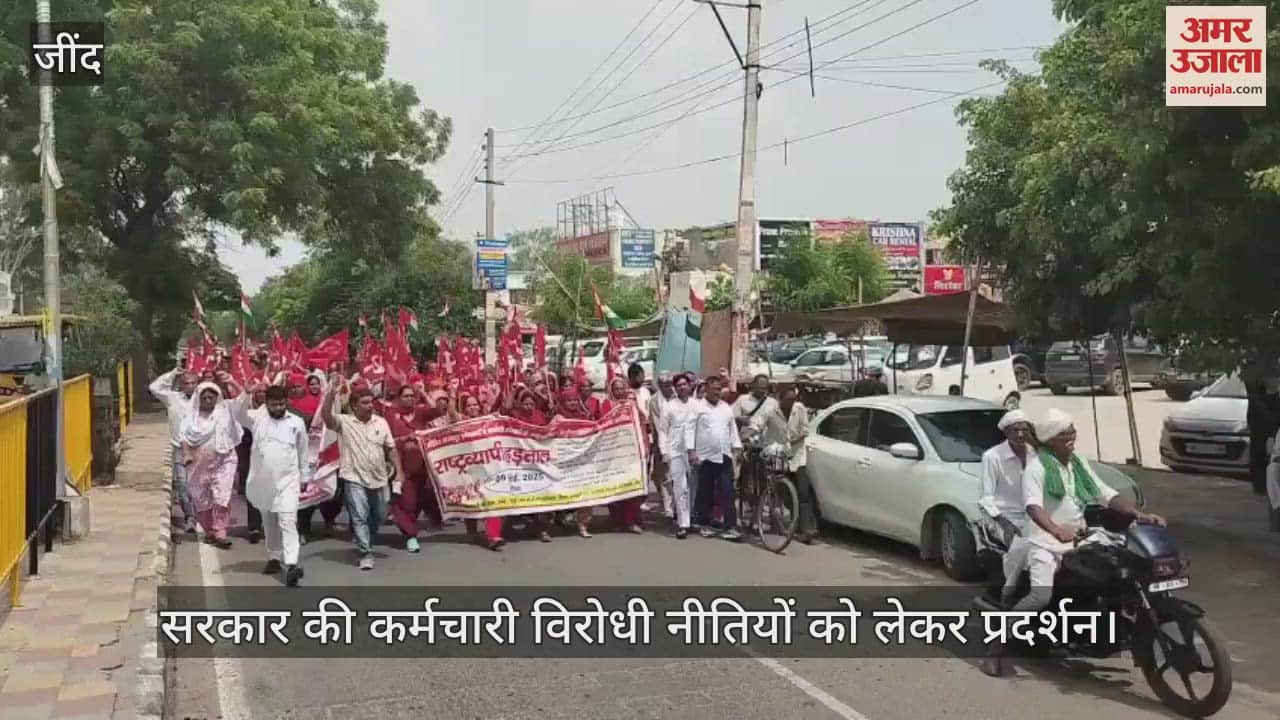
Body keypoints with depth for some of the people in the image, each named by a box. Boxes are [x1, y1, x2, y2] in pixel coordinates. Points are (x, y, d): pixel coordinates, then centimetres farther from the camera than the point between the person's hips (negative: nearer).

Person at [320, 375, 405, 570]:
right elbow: (325, 415, -26)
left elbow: (391, 449, 8)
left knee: (378, 516, 17)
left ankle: (366, 544, 40)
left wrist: (399, 472, 2)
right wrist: (332, 392, -35)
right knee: (359, 517, -9)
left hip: (379, 479, 5)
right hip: (354, 478, -5)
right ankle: (366, 554, -3)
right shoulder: (344, 422, -7)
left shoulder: (381, 422, 5)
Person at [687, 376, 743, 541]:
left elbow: (733, 428, 16)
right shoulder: (698, 407, -1)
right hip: (706, 456, -3)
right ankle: (705, 524, 21)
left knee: (727, 493, -4)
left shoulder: (726, 407, 13)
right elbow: (689, 429, -5)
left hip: (725, 456, 3)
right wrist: (691, 451, -12)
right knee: (705, 493, 7)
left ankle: (731, 527, -6)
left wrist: (737, 448, 8)